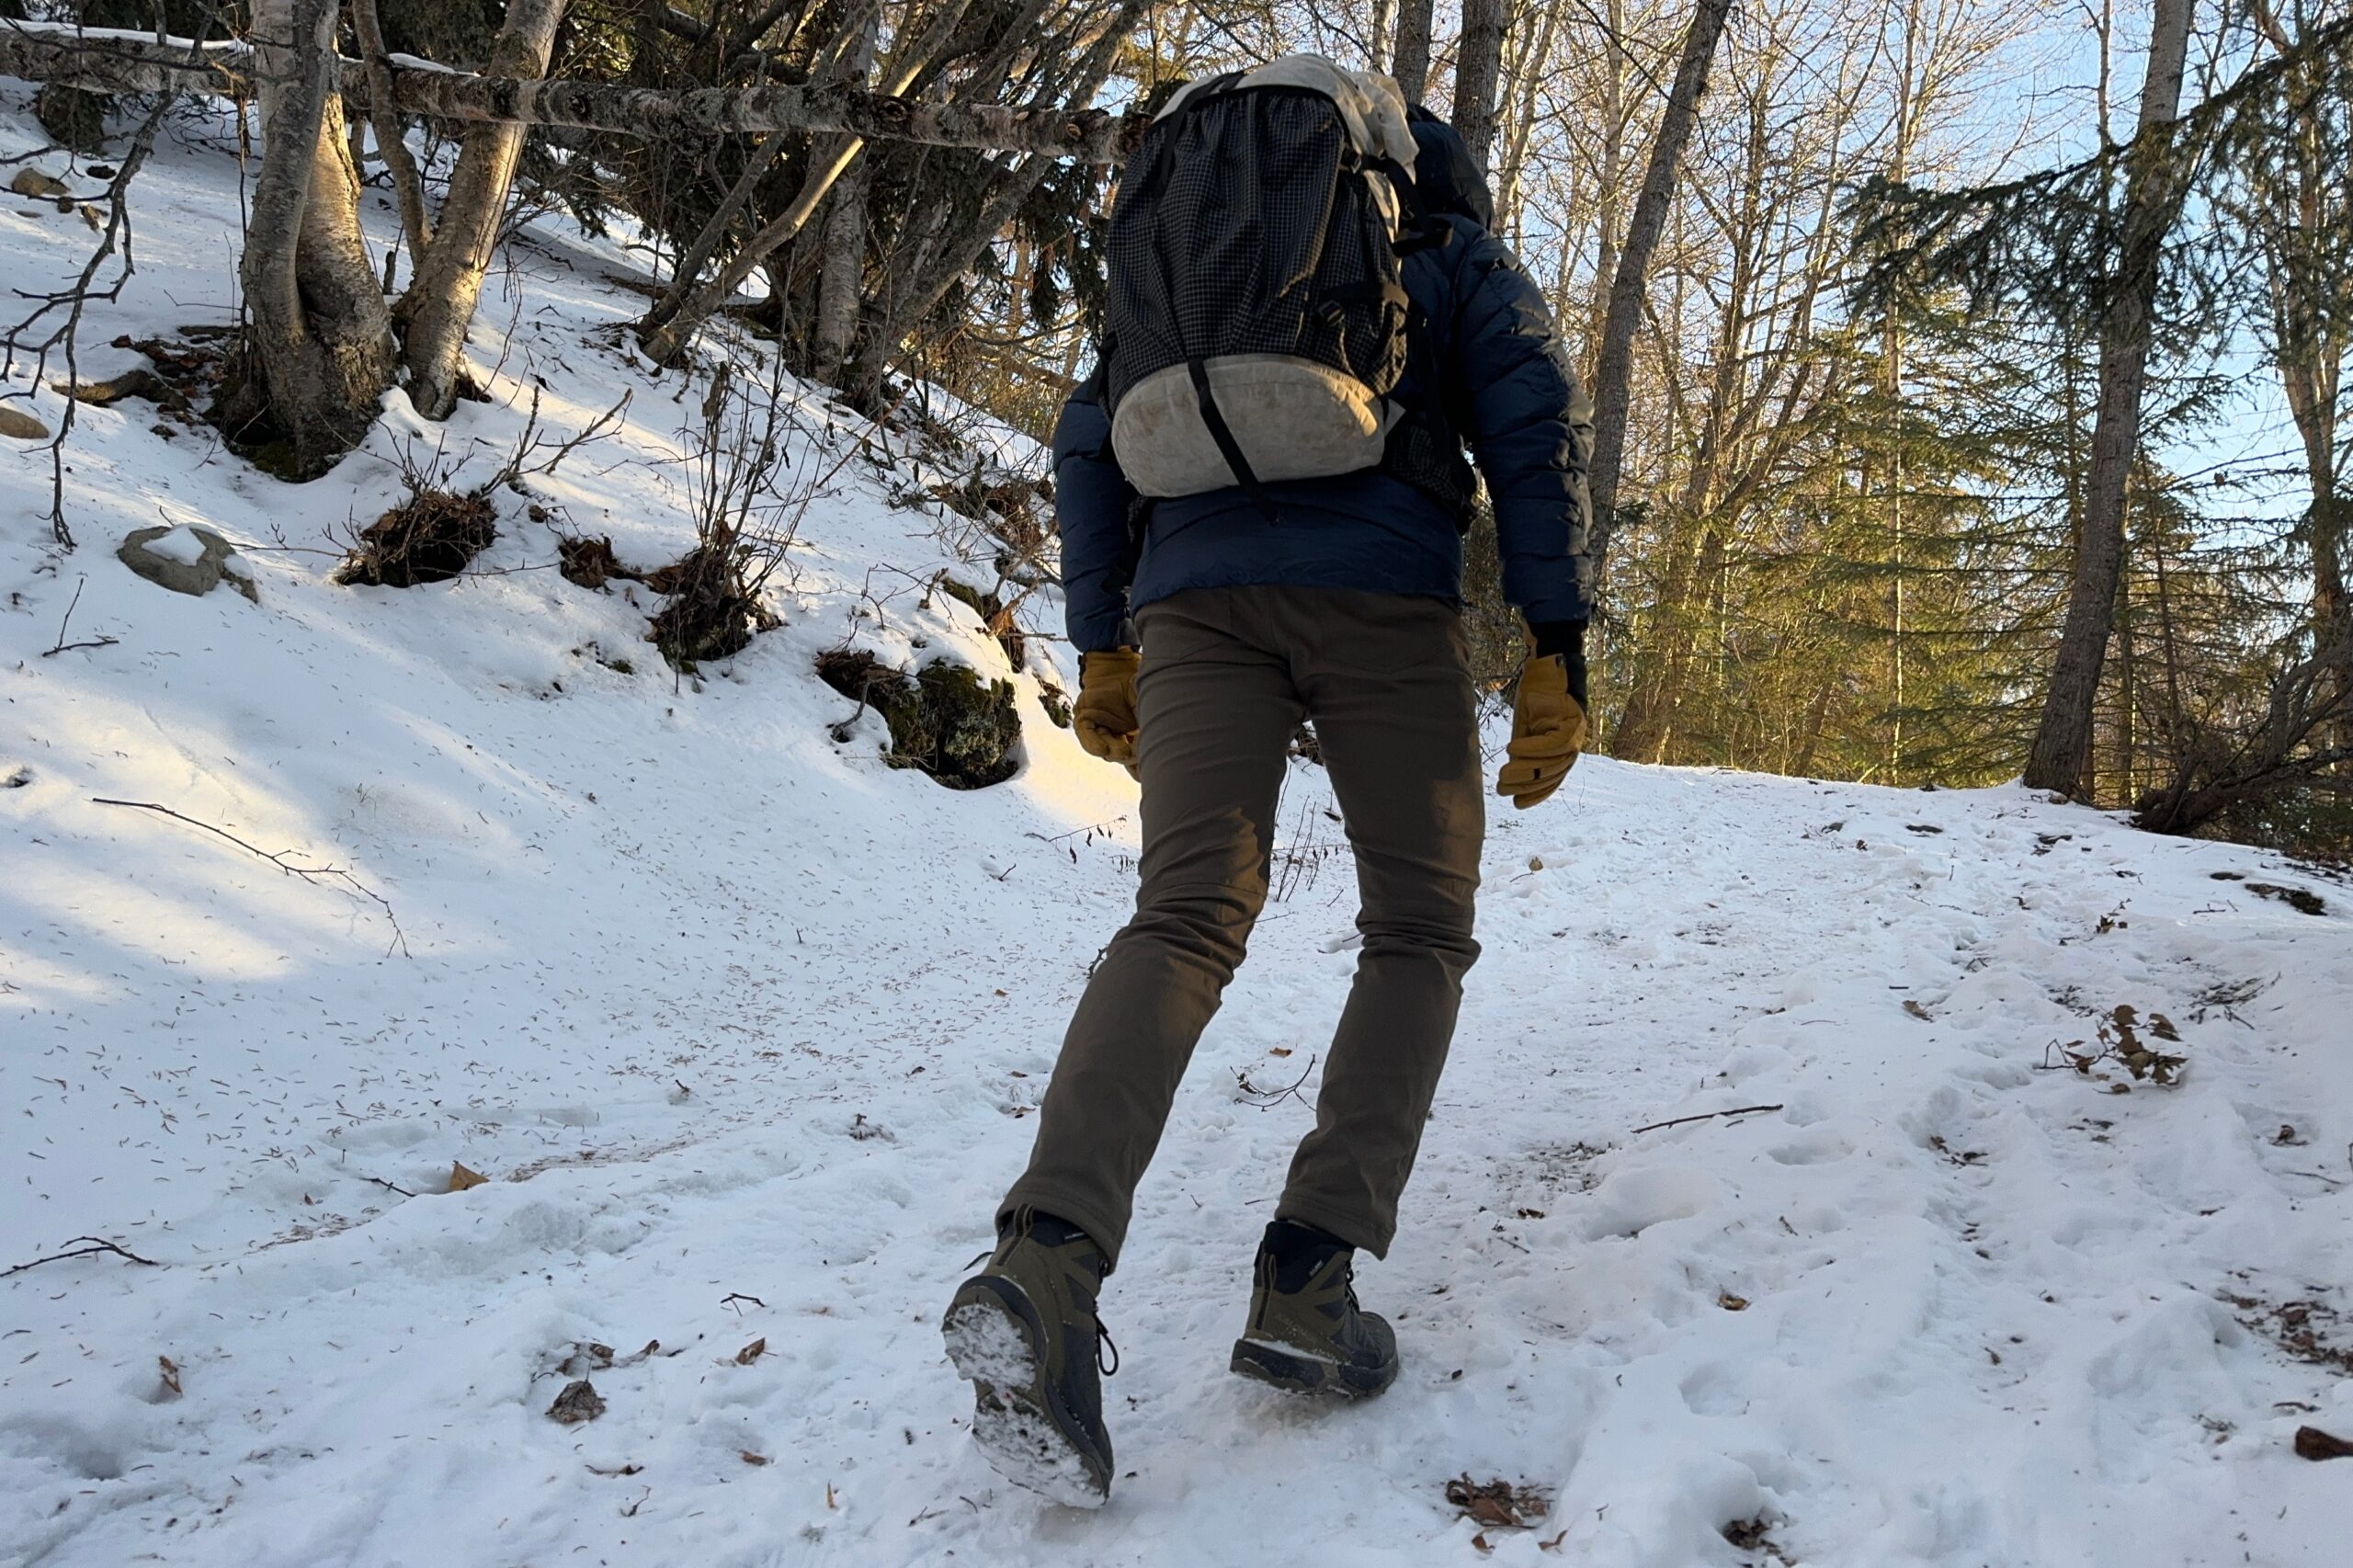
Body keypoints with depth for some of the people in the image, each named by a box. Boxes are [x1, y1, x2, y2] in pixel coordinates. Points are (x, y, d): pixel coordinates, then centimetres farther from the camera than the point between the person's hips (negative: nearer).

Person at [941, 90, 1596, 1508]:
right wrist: (1558, 654, 0)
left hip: (1195, 594, 3)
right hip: (1383, 598, -3)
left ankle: (1048, 1261, -34)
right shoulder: (1462, 257, 21)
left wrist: (1103, 647, 21)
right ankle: (1310, 1282, -8)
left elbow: (1092, 444, 22)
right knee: (1421, 927, 8)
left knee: (1187, 919, -9)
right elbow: (1538, 428, 4)